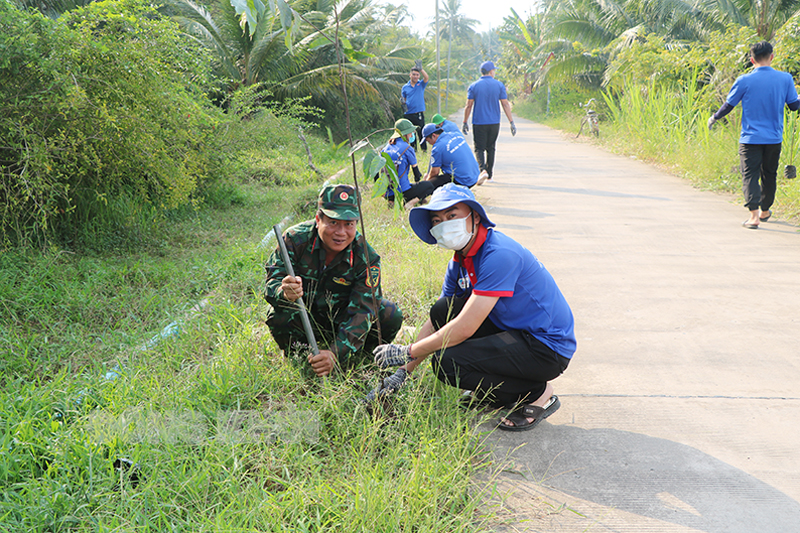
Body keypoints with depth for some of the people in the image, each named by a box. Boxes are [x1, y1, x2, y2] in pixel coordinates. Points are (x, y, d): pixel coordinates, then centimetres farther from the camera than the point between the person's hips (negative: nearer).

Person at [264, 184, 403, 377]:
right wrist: (285, 293, -54)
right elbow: (272, 284, -26)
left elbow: (361, 312, -28)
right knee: (278, 316, -34)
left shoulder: (366, 258, -22)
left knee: (391, 317, -24)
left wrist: (335, 354, -44)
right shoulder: (295, 239, -22)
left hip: (341, 320, 1)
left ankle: (356, 356, 4)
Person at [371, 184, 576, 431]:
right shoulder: (460, 262, 6)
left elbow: (465, 328, -26)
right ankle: (492, 393, 11)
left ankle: (537, 394, -4)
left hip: (548, 346, -9)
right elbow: (436, 323, 11)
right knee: (442, 311, -1)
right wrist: (402, 371, 3)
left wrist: (407, 352, -16)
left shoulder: (499, 254, -24)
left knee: (447, 362, -21)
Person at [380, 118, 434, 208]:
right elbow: (415, 169, 5)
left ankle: (392, 202, 7)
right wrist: (417, 180, 26)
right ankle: (410, 203, -10)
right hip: (402, 192, -7)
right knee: (429, 186, 15)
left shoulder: (387, 147, 12)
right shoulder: (407, 148, -8)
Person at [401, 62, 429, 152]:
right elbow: (403, 99, 15)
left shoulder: (421, 84, 6)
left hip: (419, 114, -2)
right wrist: (403, 102, -8)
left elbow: (426, 77, -13)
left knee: (421, 132, -1)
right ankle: (412, 148, 19)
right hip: (408, 114, 2)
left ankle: (424, 148, 9)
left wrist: (420, 68, -22)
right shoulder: (405, 87, 10)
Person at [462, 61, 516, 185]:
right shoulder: (499, 85, 0)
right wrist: (512, 123, 1)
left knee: (479, 148, 0)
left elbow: (468, 106, -3)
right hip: (494, 123, 2)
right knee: (490, 149, 15)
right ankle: (489, 175, 19)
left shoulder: (474, 86, -2)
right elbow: (505, 104, -2)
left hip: (478, 123, -2)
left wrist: (464, 123, 5)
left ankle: (483, 170, -26)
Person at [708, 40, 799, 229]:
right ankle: (764, 211, 33)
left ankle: (754, 216, -16)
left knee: (750, 176, -2)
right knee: (769, 174, 18)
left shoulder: (744, 81, -9)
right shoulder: (785, 79, -3)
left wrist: (714, 118, 18)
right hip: (774, 138, 3)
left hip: (750, 139, -3)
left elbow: (728, 106, -1)